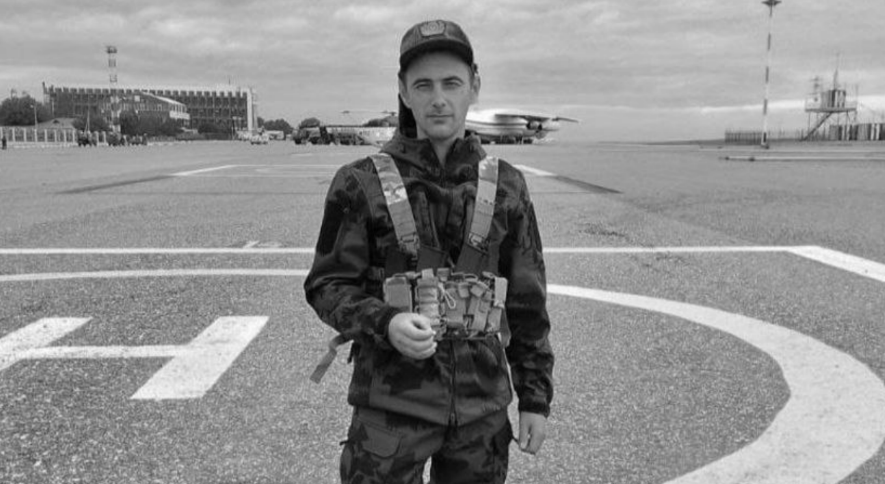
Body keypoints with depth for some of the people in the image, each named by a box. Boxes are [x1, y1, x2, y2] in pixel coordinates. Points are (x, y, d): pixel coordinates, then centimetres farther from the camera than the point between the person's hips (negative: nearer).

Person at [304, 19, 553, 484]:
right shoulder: (361, 184, -6)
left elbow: (527, 301, 7)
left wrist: (535, 397, 6)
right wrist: (386, 323, -22)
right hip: (392, 403, -2)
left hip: (482, 405, 3)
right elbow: (327, 286, -3)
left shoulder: (506, 186, 3)